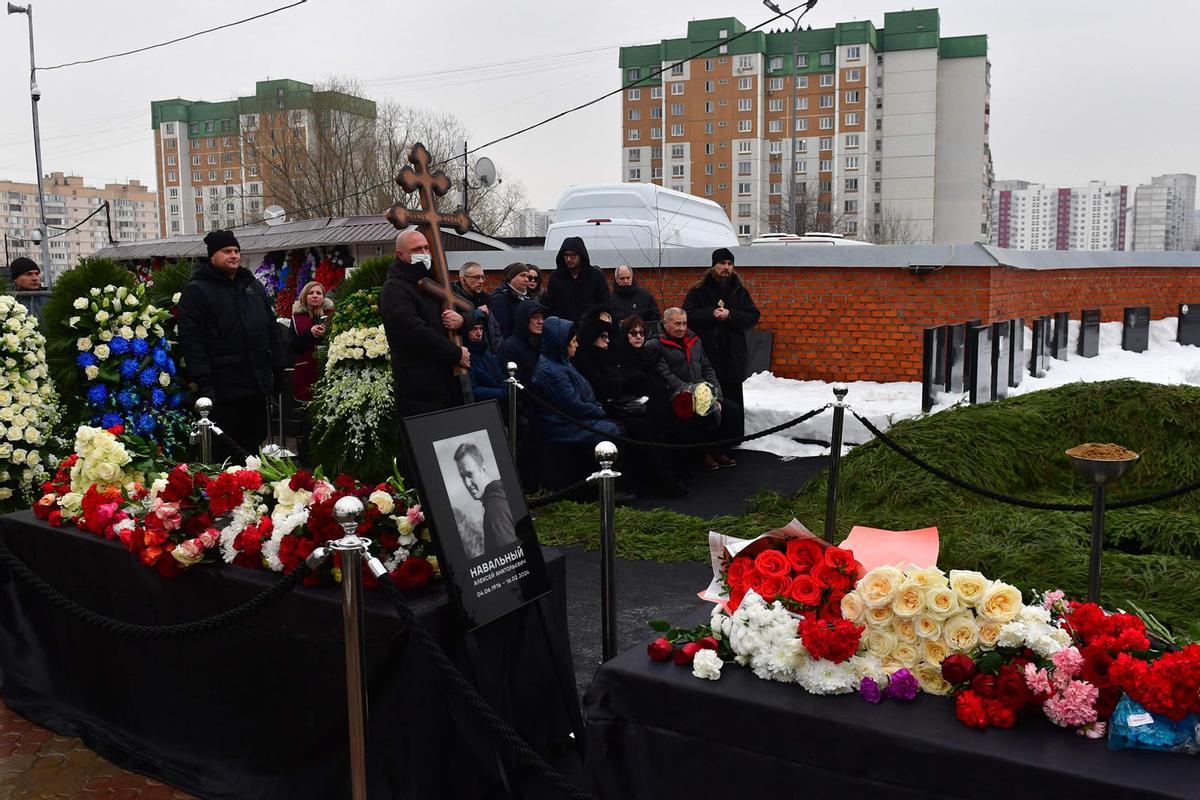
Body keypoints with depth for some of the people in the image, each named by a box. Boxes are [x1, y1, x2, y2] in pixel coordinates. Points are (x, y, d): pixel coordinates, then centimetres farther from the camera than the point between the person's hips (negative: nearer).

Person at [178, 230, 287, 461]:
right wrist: (202, 380, -19)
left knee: (254, 441, 15)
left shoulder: (254, 286, 16)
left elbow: (272, 329, 20)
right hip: (223, 387, -6)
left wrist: (279, 368, 13)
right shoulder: (196, 290, -4)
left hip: (257, 384, 7)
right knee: (223, 450, -1)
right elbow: (191, 339, -12)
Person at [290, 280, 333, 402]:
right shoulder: (297, 317, 8)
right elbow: (293, 346, 2)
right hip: (305, 371, 0)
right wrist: (310, 333, -11)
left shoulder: (330, 314, 6)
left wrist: (326, 333, -14)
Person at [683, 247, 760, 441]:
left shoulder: (740, 291, 10)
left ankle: (735, 437, 14)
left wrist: (730, 315, -11)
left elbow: (753, 316, 4)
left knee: (733, 398, 6)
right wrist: (711, 314, -15)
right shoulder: (699, 291, 3)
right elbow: (688, 316, -4)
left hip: (734, 354, 2)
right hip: (707, 353, -2)